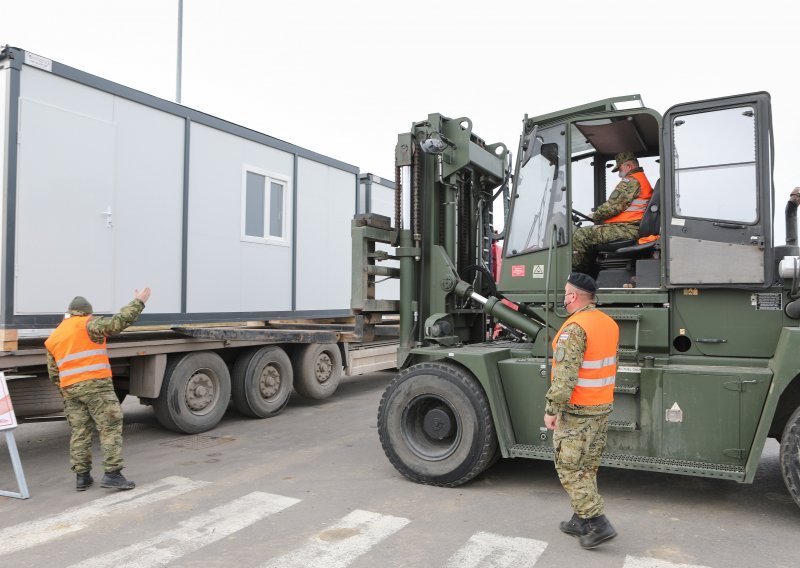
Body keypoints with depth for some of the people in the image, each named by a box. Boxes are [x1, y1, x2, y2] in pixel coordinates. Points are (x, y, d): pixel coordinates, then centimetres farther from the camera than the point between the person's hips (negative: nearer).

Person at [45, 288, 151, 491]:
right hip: (96, 385, -7)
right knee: (110, 428, -4)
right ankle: (112, 474, -9)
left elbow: (54, 374, 19)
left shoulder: (52, 338, 20)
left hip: (70, 390, 7)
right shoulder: (87, 324, -1)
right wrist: (138, 302, -5)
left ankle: (82, 476, 13)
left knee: (80, 432, 12)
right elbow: (117, 322, -12)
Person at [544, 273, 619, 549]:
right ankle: (581, 521, 26)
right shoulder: (610, 324, 7)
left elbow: (565, 375, -25)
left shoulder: (574, 328, -21)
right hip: (603, 407, 9)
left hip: (577, 411, -8)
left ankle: (597, 523, 3)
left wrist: (551, 409, -20)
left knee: (569, 467, 3)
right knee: (587, 467, 17)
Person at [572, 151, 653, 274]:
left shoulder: (631, 181, -9)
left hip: (627, 229, -11)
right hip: (634, 229, 11)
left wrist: (594, 216, 2)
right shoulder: (643, 179, 25)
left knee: (579, 236, -16)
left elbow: (613, 206, -15)